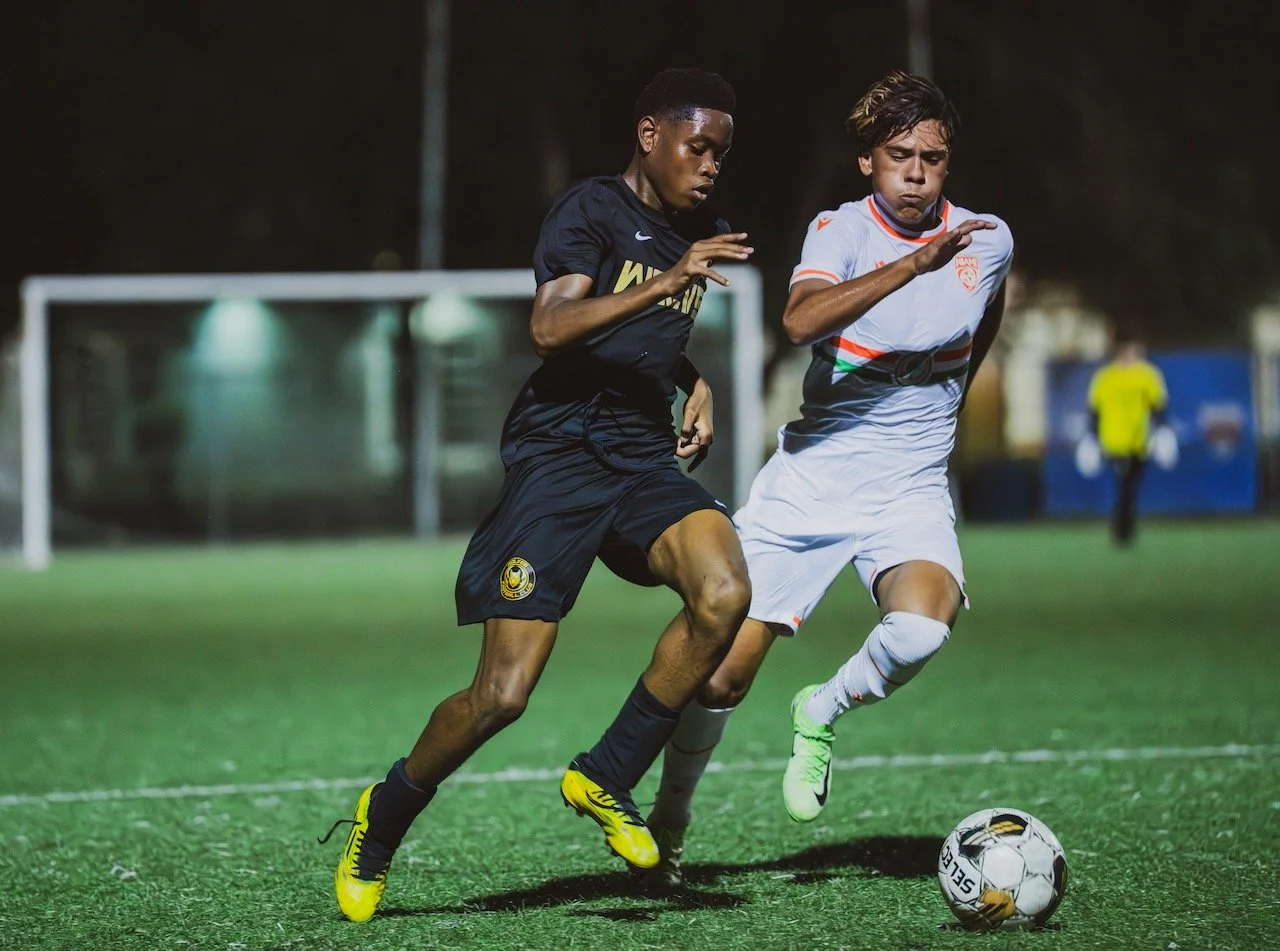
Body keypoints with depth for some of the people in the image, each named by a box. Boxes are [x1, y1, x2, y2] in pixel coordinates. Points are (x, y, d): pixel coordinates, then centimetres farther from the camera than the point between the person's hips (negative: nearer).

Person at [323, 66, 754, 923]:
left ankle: (606, 779, -8)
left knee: (726, 593, -26)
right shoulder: (592, 210, -5)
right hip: (558, 455, -6)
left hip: (645, 458, 6)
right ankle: (382, 821, 16)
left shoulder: (697, 235, 17)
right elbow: (551, 327, -23)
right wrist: (664, 281, -31)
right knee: (502, 696, -12)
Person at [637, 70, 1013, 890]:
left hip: (912, 488, 1)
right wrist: (912, 265, -38)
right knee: (725, 669, -7)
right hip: (810, 480, -1)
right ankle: (670, 825, 19)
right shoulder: (842, 230, -9)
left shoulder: (986, 241, 0)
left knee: (921, 627, -31)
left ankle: (823, 714, 1)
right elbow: (802, 320, -31)